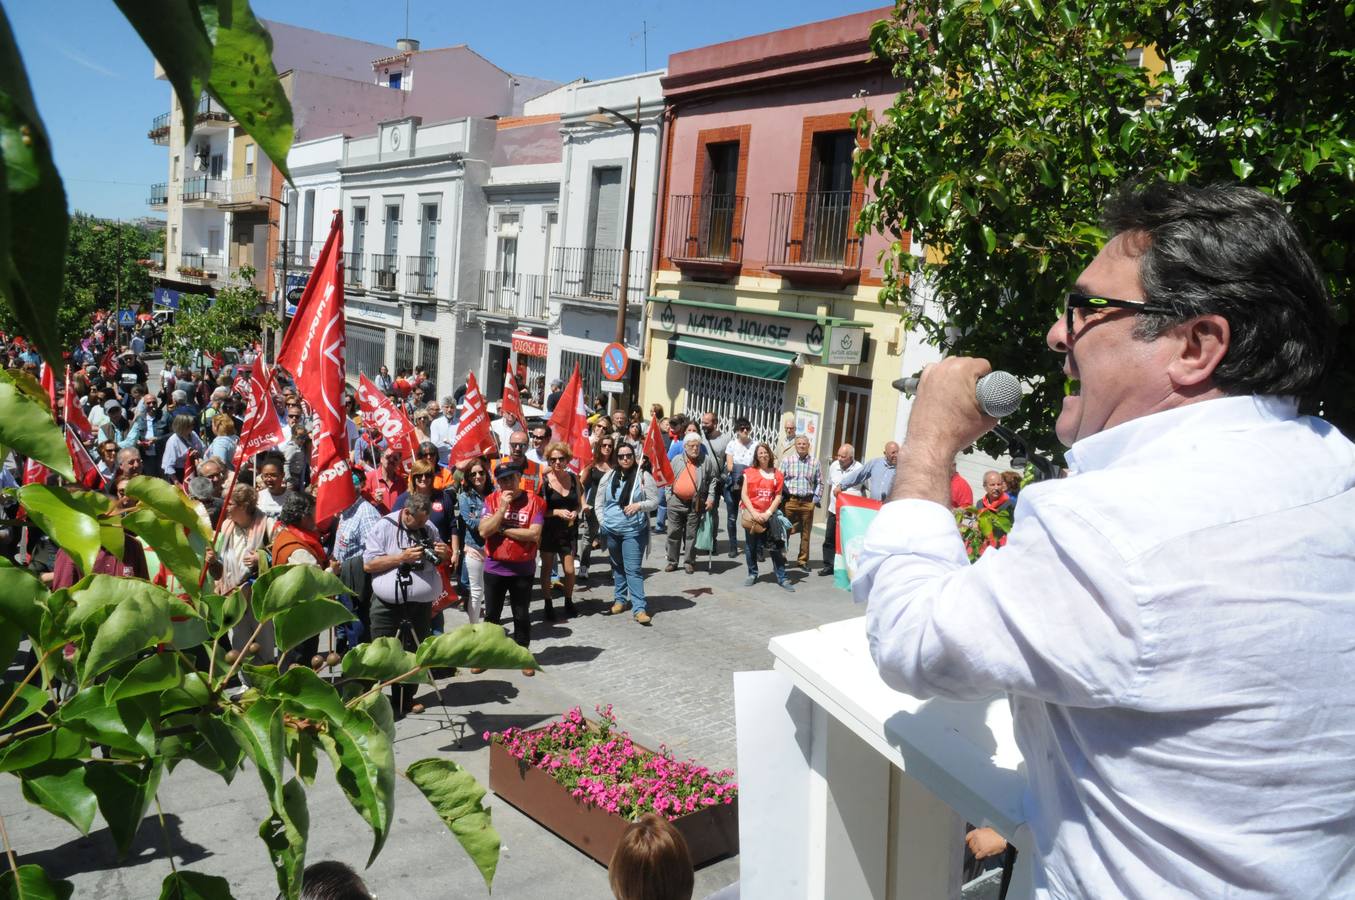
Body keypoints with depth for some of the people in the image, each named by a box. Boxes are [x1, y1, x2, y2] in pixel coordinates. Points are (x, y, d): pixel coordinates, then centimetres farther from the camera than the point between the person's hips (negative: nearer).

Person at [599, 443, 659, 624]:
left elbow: (655, 501, -3)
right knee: (617, 567, 17)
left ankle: (639, 608, -9)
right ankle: (620, 599, 33)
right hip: (611, 531, 4)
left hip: (634, 531, -4)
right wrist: (602, 523, 1)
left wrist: (639, 505, -20)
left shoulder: (644, 476, -4)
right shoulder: (608, 477, 6)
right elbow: (599, 502, 10)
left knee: (633, 569, -10)